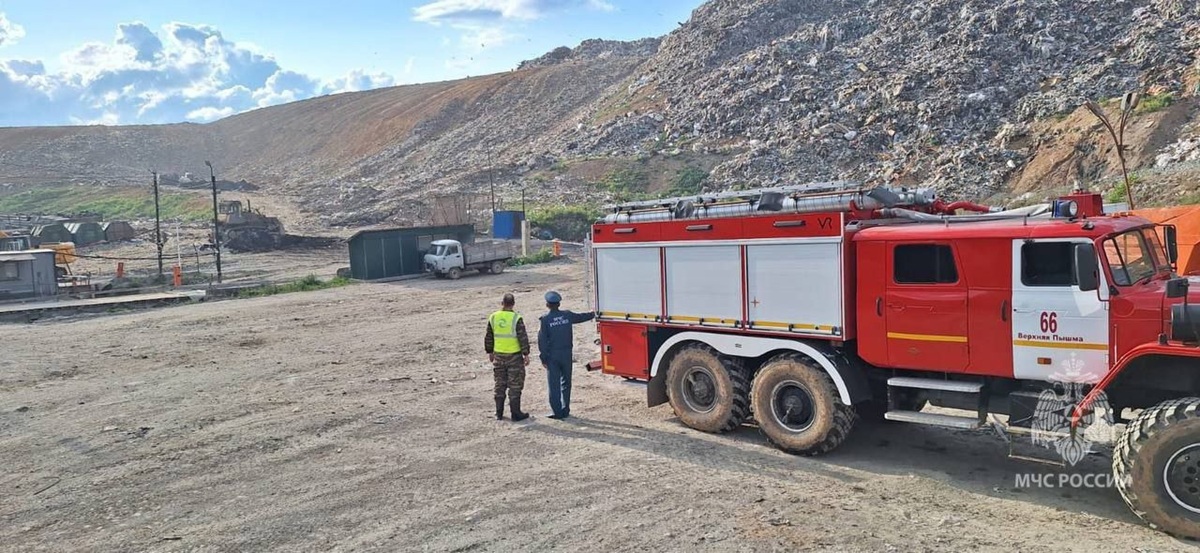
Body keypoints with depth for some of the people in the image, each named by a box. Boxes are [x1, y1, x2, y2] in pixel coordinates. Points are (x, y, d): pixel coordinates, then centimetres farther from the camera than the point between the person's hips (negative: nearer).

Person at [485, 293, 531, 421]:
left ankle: (499, 413, 19)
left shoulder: (493, 317, 0)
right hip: (514, 356, -4)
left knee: (500, 384, 14)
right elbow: (523, 338, -13)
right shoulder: (516, 319, -14)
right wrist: (526, 354, -5)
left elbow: (488, 337, 8)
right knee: (515, 385, 4)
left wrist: (490, 352, 20)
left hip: (499, 356, 4)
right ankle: (516, 414, 6)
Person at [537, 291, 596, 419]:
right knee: (566, 383, 14)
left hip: (552, 356, -3)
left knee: (554, 384, 2)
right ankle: (565, 410, 17)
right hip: (566, 354, 3)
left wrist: (543, 358, -2)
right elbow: (581, 317, 20)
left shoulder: (545, 319, -8)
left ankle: (558, 412, 1)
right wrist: (592, 315, 41)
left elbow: (542, 340, -9)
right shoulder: (567, 315, 1)